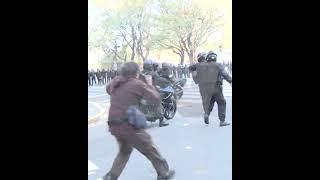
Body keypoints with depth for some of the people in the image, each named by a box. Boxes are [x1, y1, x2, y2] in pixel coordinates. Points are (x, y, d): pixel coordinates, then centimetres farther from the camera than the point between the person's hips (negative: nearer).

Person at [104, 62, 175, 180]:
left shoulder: (115, 82, 8)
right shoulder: (138, 84, -8)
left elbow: (108, 89, 32)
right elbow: (157, 99, -4)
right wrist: (150, 85, 9)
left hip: (113, 125, 7)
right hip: (129, 125, -6)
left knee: (125, 151, 29)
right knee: (150, 150, 12)